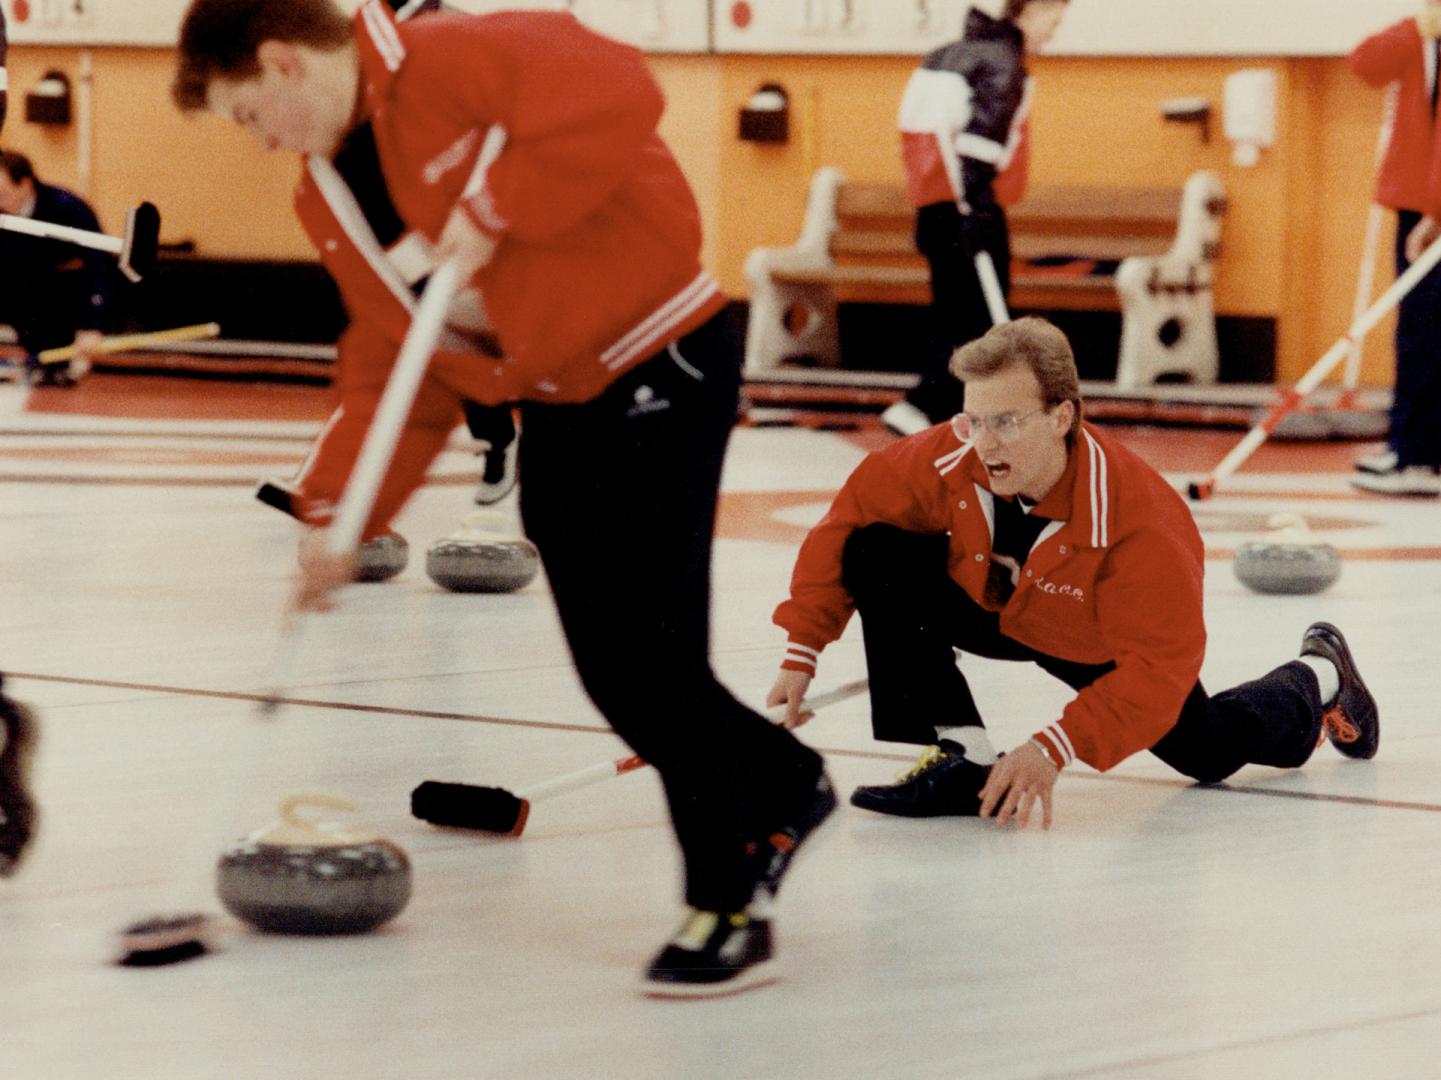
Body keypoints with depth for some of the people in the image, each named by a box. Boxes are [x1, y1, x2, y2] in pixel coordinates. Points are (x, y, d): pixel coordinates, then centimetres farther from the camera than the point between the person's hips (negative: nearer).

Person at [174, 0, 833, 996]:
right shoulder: (329, 198, 8)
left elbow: (618, 95, -33)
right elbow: (389, 369, 10)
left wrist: (492, 212, -28)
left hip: (659, 364, -9)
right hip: (554, 407, 9)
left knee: (650, 646, -11)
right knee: (611, 669, 6)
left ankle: (729, 906, 0)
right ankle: (784, 789, 29)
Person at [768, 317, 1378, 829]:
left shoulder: (1139, 520, -42)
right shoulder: (948, 461, -33)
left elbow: (1155, 668, -39)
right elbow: (845, 524, -18)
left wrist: (1055, 748, -49)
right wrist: (802, 652, -21)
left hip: (1098, 645, -2)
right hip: (990, 608, 2)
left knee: (1207, 753, 14)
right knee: (875, 554, -25)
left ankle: (1316, 681, 46)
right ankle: (959, 756, -21)